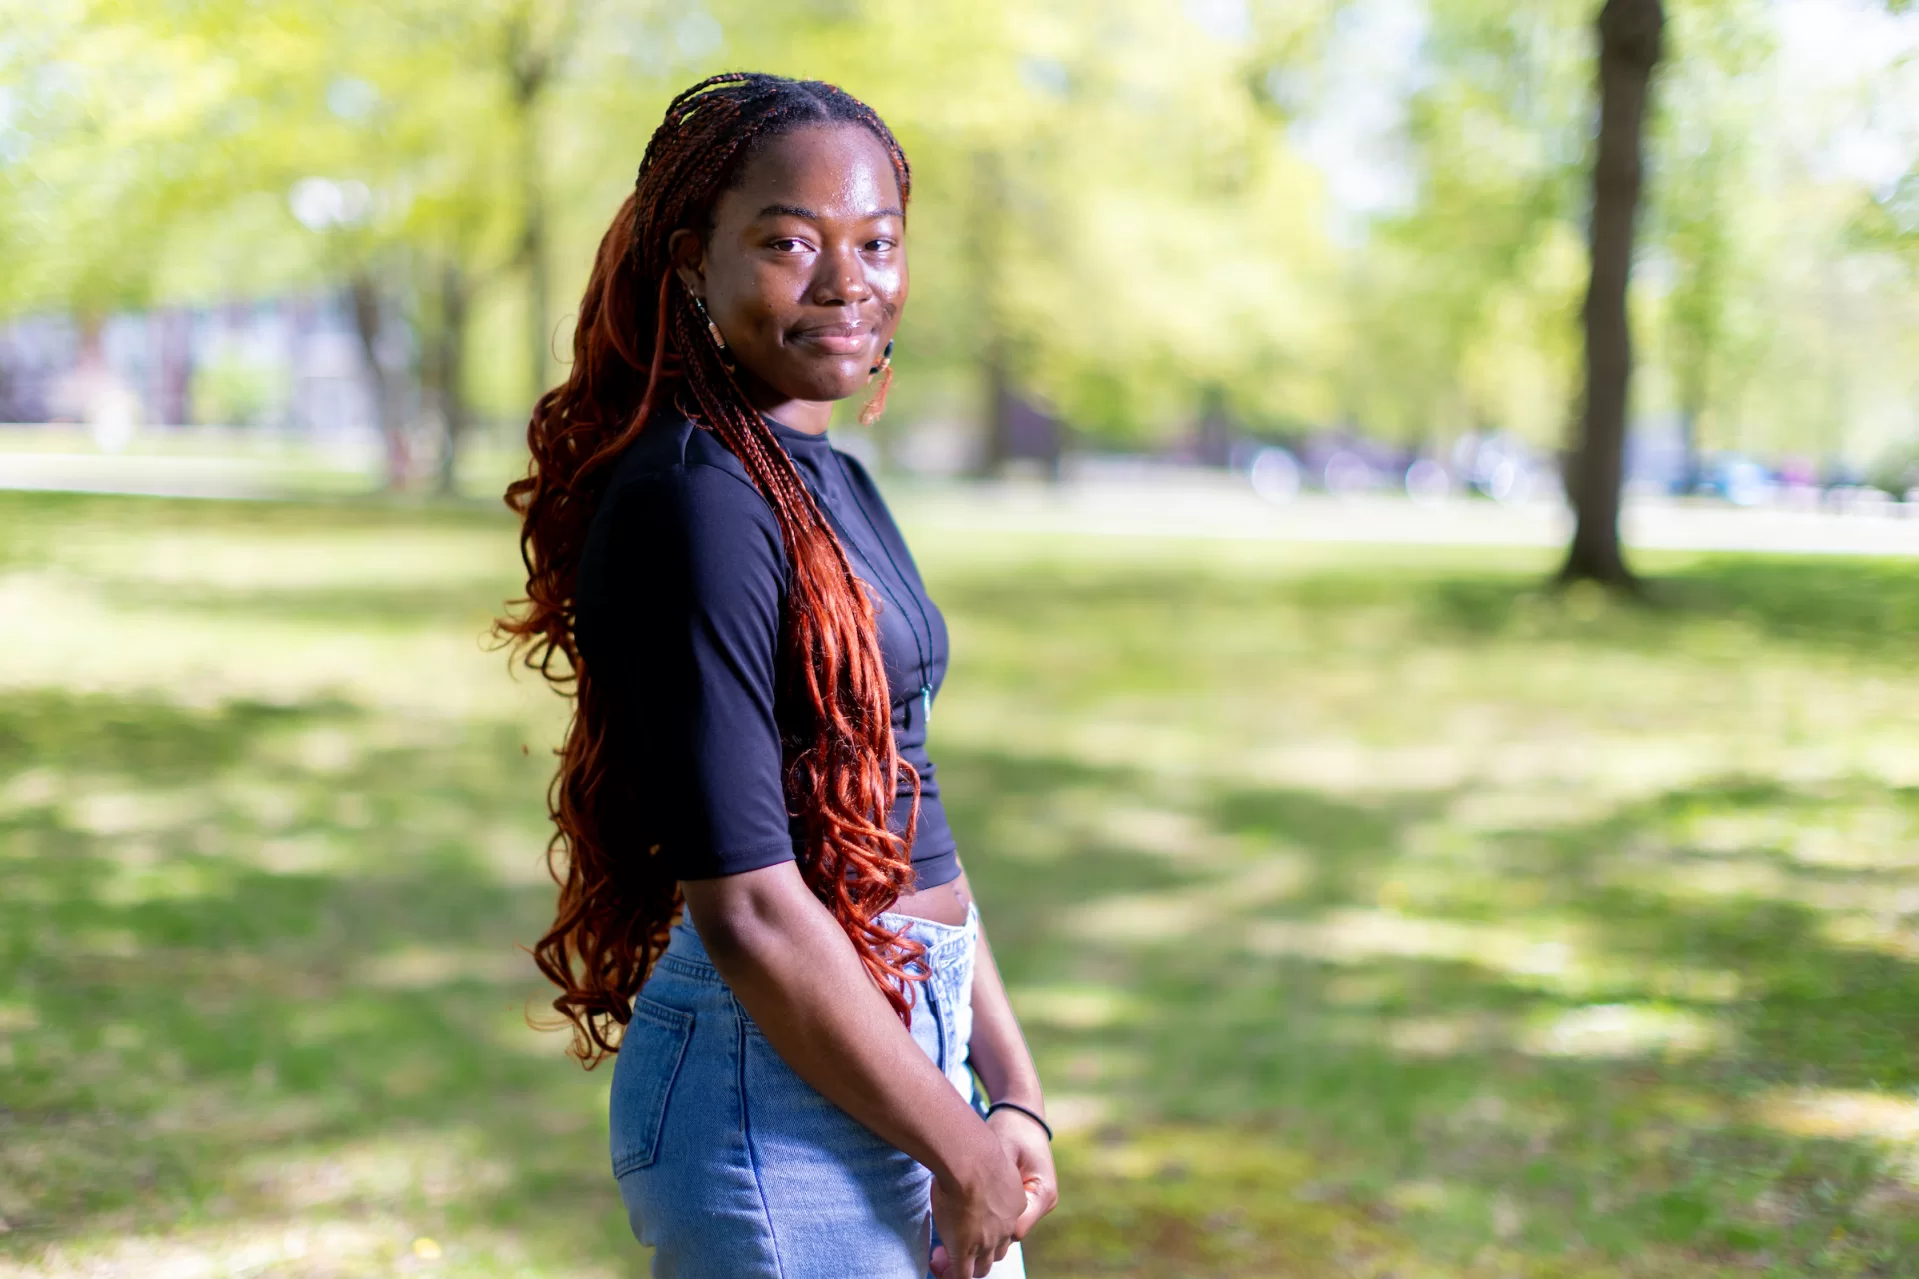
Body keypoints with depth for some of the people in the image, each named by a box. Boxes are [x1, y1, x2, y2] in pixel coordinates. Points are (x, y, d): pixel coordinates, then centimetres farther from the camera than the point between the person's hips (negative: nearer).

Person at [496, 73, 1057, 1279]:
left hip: (899, 1044, 9)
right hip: (781, 1091, -8)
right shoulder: (692, 503, -17)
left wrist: (1012, 1097, 9)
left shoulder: (831, 481, 10)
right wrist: (960, 1148, -12)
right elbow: (747, 908, -21)